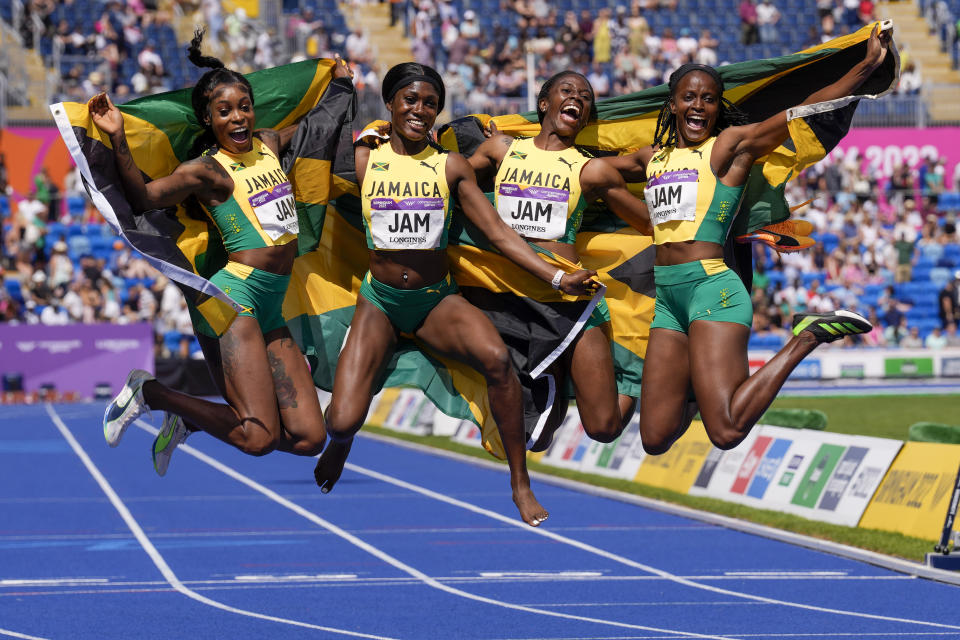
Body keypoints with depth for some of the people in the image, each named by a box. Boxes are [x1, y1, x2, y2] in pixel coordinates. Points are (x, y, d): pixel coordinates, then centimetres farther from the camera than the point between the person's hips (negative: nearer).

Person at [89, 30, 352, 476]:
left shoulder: (268, 143, 15)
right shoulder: (209, 170, -4)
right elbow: (143, 197, -15)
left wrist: (339, 86, 30)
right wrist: (118, 140, -25)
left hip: (271, 311, 8)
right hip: (235, 296, -8)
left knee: (308, 438, -2)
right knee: (258, 437, -19)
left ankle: (188, 421, 16)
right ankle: (149, 392, 2)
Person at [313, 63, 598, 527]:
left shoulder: (451, 167, 4)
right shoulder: (364, 161, 3)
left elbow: (498, 233, 1)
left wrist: (556, 277, -8)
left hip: (437, 299, 1)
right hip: (379, 300, 0)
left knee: (496, 358, -32)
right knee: (343, 422, -19)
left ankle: (520, 484, -18)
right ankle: (341, 440, 24)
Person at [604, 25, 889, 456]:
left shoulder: (731, 145, 2)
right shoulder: (654, 157, 18)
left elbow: (806, 113, -6)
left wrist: (868, 64, -13)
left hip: (712, 288, -6)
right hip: (668, 298, 6)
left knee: (726, 431, -21)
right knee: (655, 439, 3)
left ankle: (806, 338, -2)